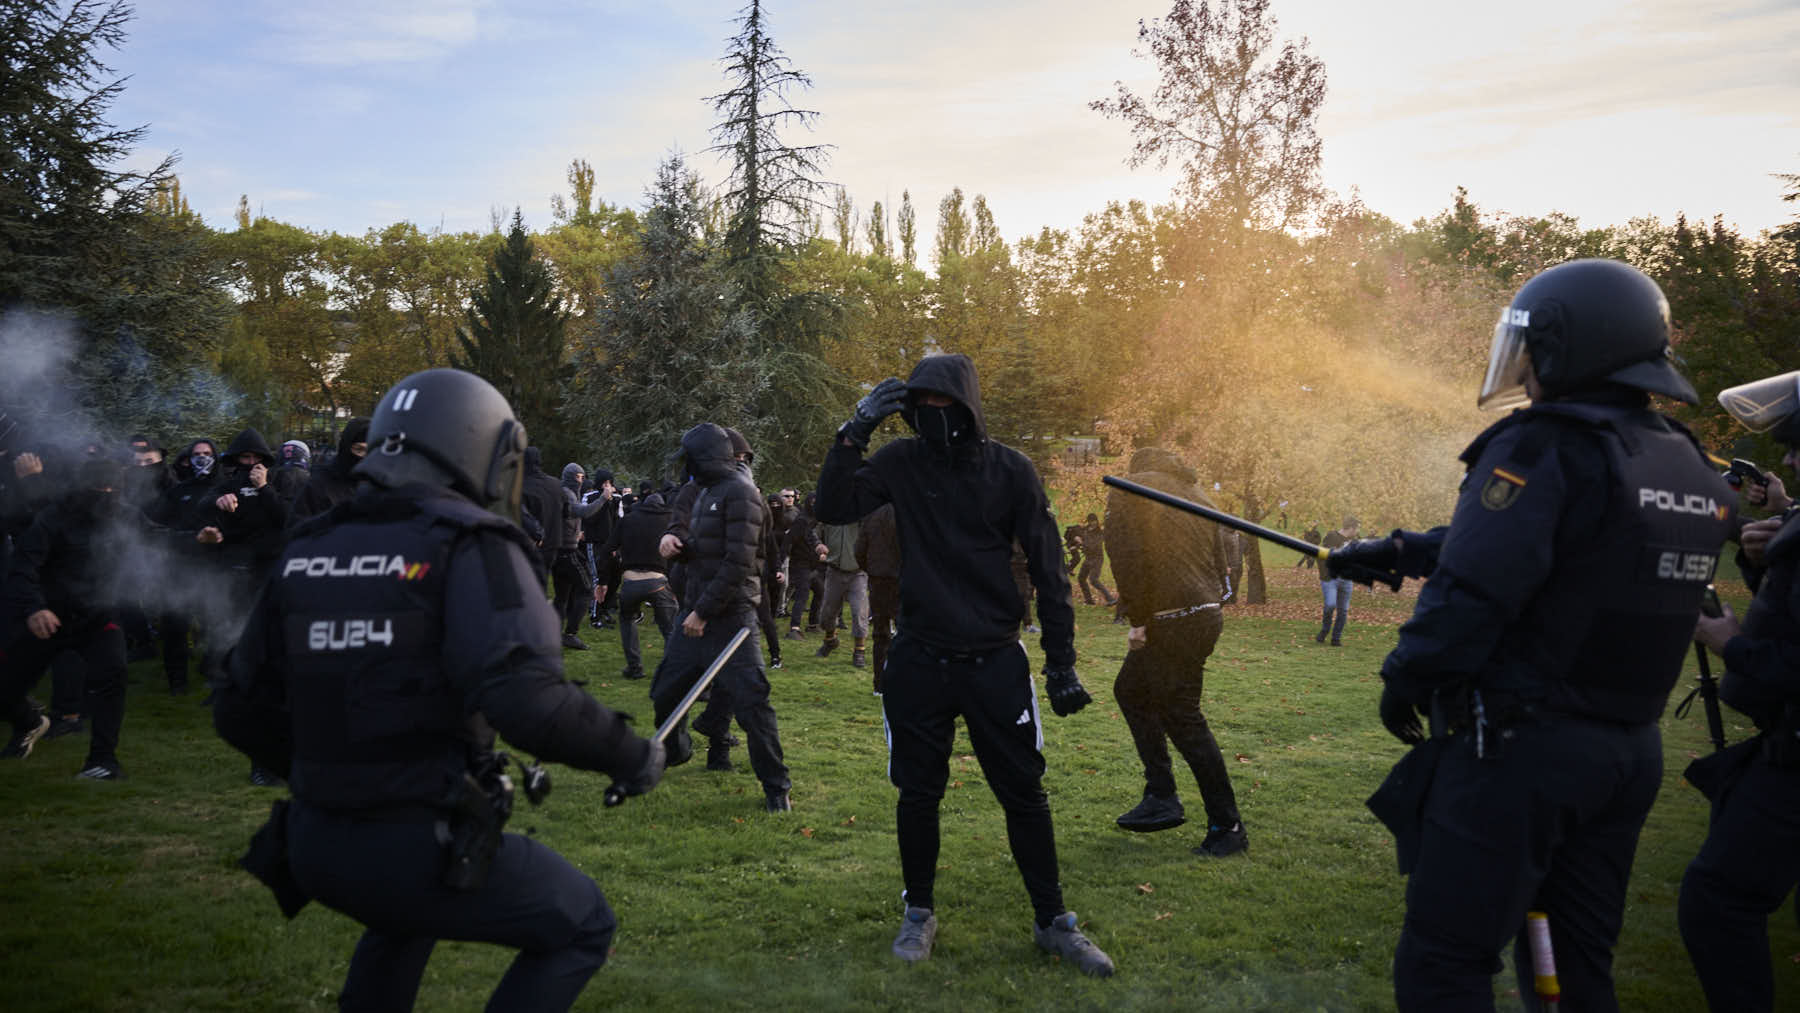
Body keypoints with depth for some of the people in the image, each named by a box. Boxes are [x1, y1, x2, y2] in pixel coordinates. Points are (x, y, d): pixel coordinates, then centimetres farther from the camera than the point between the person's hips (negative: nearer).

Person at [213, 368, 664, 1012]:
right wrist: (630, 755, -13)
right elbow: (527, 699, -28)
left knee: (407, 913, 38)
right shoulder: (470, 547, -14)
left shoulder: (306, 551, 6)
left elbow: (241, 711, 12)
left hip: (314, 845, 7)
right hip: (420, 853, -7)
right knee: (582, 927, 14)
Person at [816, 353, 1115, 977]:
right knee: (918, 792, 11)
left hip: (995, 661, -1)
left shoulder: (1010, 470, -3)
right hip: (918, 661, 1)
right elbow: (833, 509, -9)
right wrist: (854, 434, -18)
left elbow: (1048, 569, -1)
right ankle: (920, 913, 30)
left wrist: (1061, 663, -3)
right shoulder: (901, 463, 0)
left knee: (1024, 793, 5)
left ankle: (1052, 922, 20)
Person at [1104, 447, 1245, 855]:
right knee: (1131, 689, 20)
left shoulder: (1128, 492, -4)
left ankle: (1227, 826, 4)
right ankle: (1161, 796, 19)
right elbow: (1221, 560, 15)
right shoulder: (1195, 495, 18)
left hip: (1173, 621, -9)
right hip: (1206, 613, 9)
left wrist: (1137, 620, -10)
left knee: (1184, 719, -3)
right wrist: (1213, 600, 18)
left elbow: (1129, 561, -15)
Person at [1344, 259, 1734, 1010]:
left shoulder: (1542, 450, -16)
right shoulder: (1689, 466, 10)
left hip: (1521, 751, -8)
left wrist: (1404, 677, -6)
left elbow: (1472, 593, -23)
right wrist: (1396, 550, 18)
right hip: (1630, 752, 9)